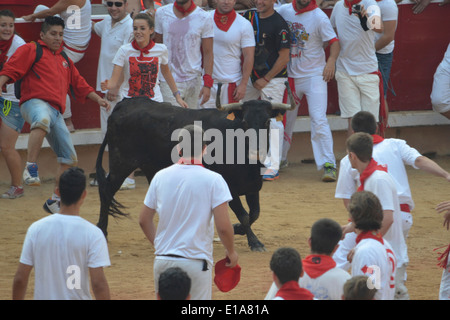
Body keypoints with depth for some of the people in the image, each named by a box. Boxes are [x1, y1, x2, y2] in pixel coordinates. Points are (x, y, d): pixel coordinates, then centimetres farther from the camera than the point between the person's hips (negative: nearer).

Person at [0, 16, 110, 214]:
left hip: (56, 113, 8)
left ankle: (55, 201, 22)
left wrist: (98, 99, 27)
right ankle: (30, 168, -41)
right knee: (43, 120, -45)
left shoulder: (64, 60, 30)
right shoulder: (32, 50, 9)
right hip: (35, 102, -8)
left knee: (69, 159, 8)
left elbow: (79, 84, 36)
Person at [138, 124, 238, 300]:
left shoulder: (161, 177, 4)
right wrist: (231, 252, 5)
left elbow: (144, 220, 10)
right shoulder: (213, 180, -9)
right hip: (196, 262, -4)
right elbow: (223, 227, -12)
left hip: (163, 260, 4)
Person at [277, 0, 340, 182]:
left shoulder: (319, 17, -12)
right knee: (284, 119, 16)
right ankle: (279, 159, 35)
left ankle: (328, 165, -16)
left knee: (318, 119, -15)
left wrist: (331, 61, -36)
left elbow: (334, 42, -16)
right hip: (289, 76, 5)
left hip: (314, 75, -5)